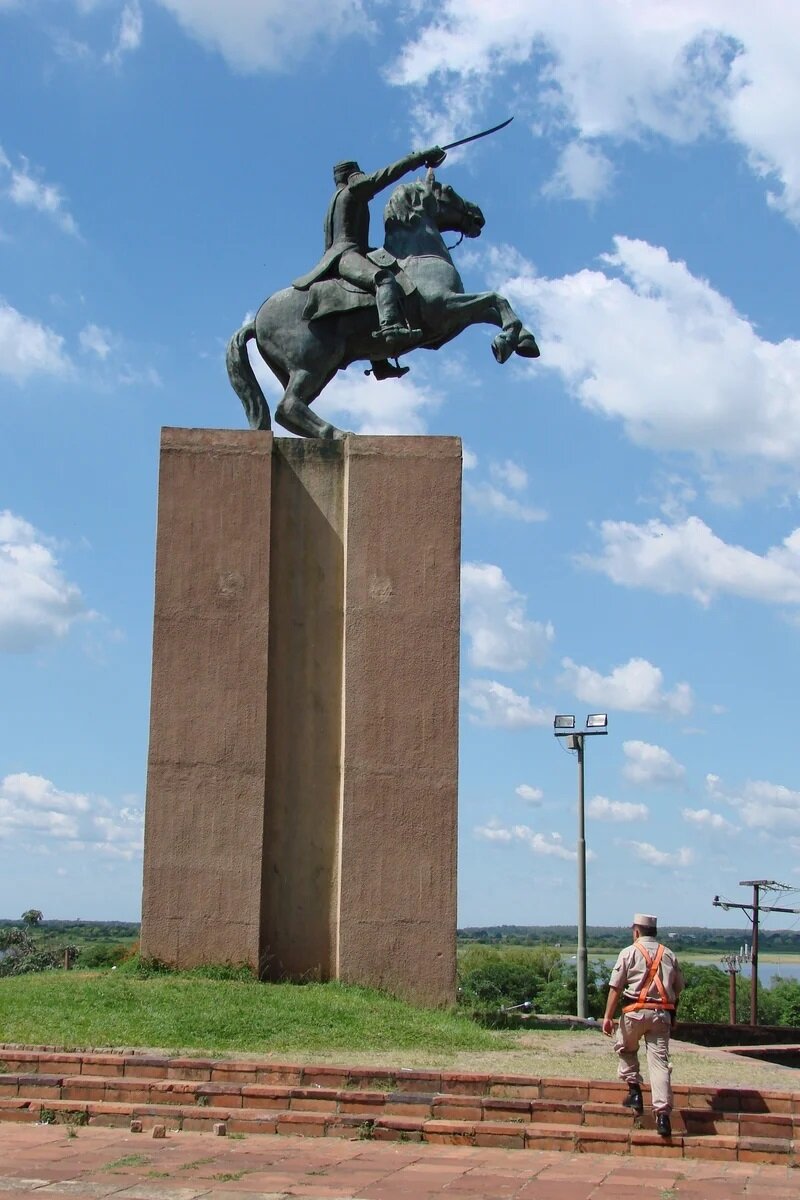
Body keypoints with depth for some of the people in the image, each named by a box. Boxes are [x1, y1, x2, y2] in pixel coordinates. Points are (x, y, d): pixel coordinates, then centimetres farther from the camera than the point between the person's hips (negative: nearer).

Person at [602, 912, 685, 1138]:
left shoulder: (629, 952, 2)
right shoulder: (668, 954, 13)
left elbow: (615, 987, -4)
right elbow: (678, 988, 16)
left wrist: (608, 1017, -5)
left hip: (636, 1011, -3)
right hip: (662, 1013, 3)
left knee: (625, 1048, 23)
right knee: (659, 1061, 0)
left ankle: (634, 1090, 14)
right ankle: (663, 1112, -9)